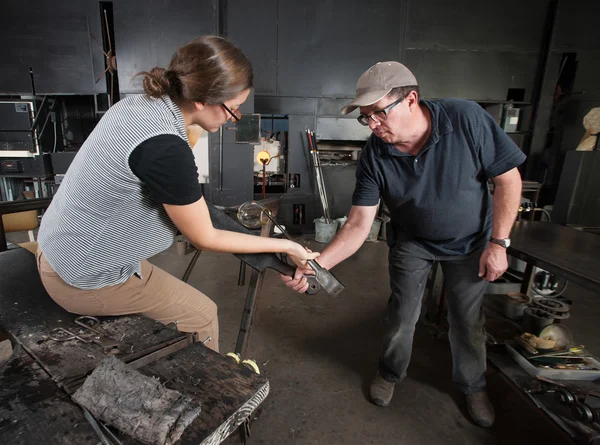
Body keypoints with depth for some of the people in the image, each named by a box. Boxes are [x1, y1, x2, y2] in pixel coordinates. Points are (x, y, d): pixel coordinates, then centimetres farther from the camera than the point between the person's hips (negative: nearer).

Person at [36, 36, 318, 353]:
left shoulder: (137, 104, -5)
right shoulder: (165, 150, -31)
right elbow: (205, 240, -19)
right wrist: (285, 246, -12)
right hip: (85, 281, -8)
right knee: (202, 315, 8)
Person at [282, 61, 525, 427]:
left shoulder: (466, 119, -28)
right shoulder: (374, 155, -24)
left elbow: (508, 180, -17)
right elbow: (359, 224, -23)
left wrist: (498, 242, -17)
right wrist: (318, 263, -36)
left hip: (471, 241, 0)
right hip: (412, 242, 1)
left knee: (468, 319, 11)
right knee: (402, 314, 7)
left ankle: (473, 385, 40)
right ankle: (391, 373, 37)